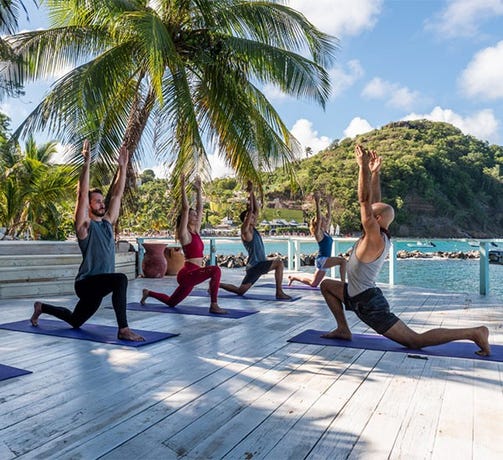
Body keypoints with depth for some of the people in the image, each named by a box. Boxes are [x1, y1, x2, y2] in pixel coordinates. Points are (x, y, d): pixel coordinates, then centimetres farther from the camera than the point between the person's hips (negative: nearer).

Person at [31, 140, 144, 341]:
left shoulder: (107, 222, 9)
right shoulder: (84, 225, -9)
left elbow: (117, 194, 7)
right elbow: (82, 194, -19)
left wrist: (122, 167, 4)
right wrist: (87, 163, -23)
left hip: (99, 284, 7)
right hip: (86, 283, -7)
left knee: (75, 321, 25)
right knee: (120, 279, -36)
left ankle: (41, 307, 49)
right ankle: (123, 330, -31)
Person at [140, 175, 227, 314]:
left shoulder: (195, 232, 12)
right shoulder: (184, 234, -9)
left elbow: (200, 208, 16)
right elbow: (185, 209, -16)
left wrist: (198, 190, 18)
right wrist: (183, 187, -15)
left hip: (191, 274, 9)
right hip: (187, 273, -9)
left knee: (171, 302, 24)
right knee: (215, 270, -30)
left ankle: (148, 293, 43)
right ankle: (214, 306, -25)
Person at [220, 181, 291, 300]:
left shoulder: (253, 229, 12)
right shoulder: (245, 231, -11)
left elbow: (256, 209, 14)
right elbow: (250, 210, -17)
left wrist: (252, 192, 12)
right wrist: (250, 193, -10)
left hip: (258, 265, 9)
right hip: (255, 265, -9)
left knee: (240, 291, 12)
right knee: (279, 263, -21)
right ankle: (279, 293, -21)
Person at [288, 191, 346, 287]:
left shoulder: (325, 231, 12)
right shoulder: (318, 233, -10)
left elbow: (329, 217, 20)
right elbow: (319, 217, -21)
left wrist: (329, 205, 20)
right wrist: (317, 203, -24)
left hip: (325, 260, 9)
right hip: (321, 259, -9)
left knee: (313, 283, 14)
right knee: (342, 260, -23)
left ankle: (293, 277, 28)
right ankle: (343, 282, -19)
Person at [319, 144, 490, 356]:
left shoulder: (374, 238, -20)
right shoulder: (380, 236, 4)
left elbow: (365, 202, -29)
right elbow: (374, 203, 11)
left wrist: (363, 167, -29)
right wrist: (374, 173, 9)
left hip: (369, 304, -10)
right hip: (360, 296, 10)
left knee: (415, 341, -7)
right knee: (327, 285, 21)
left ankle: (473, 333, -2)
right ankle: (343, 330, 17)